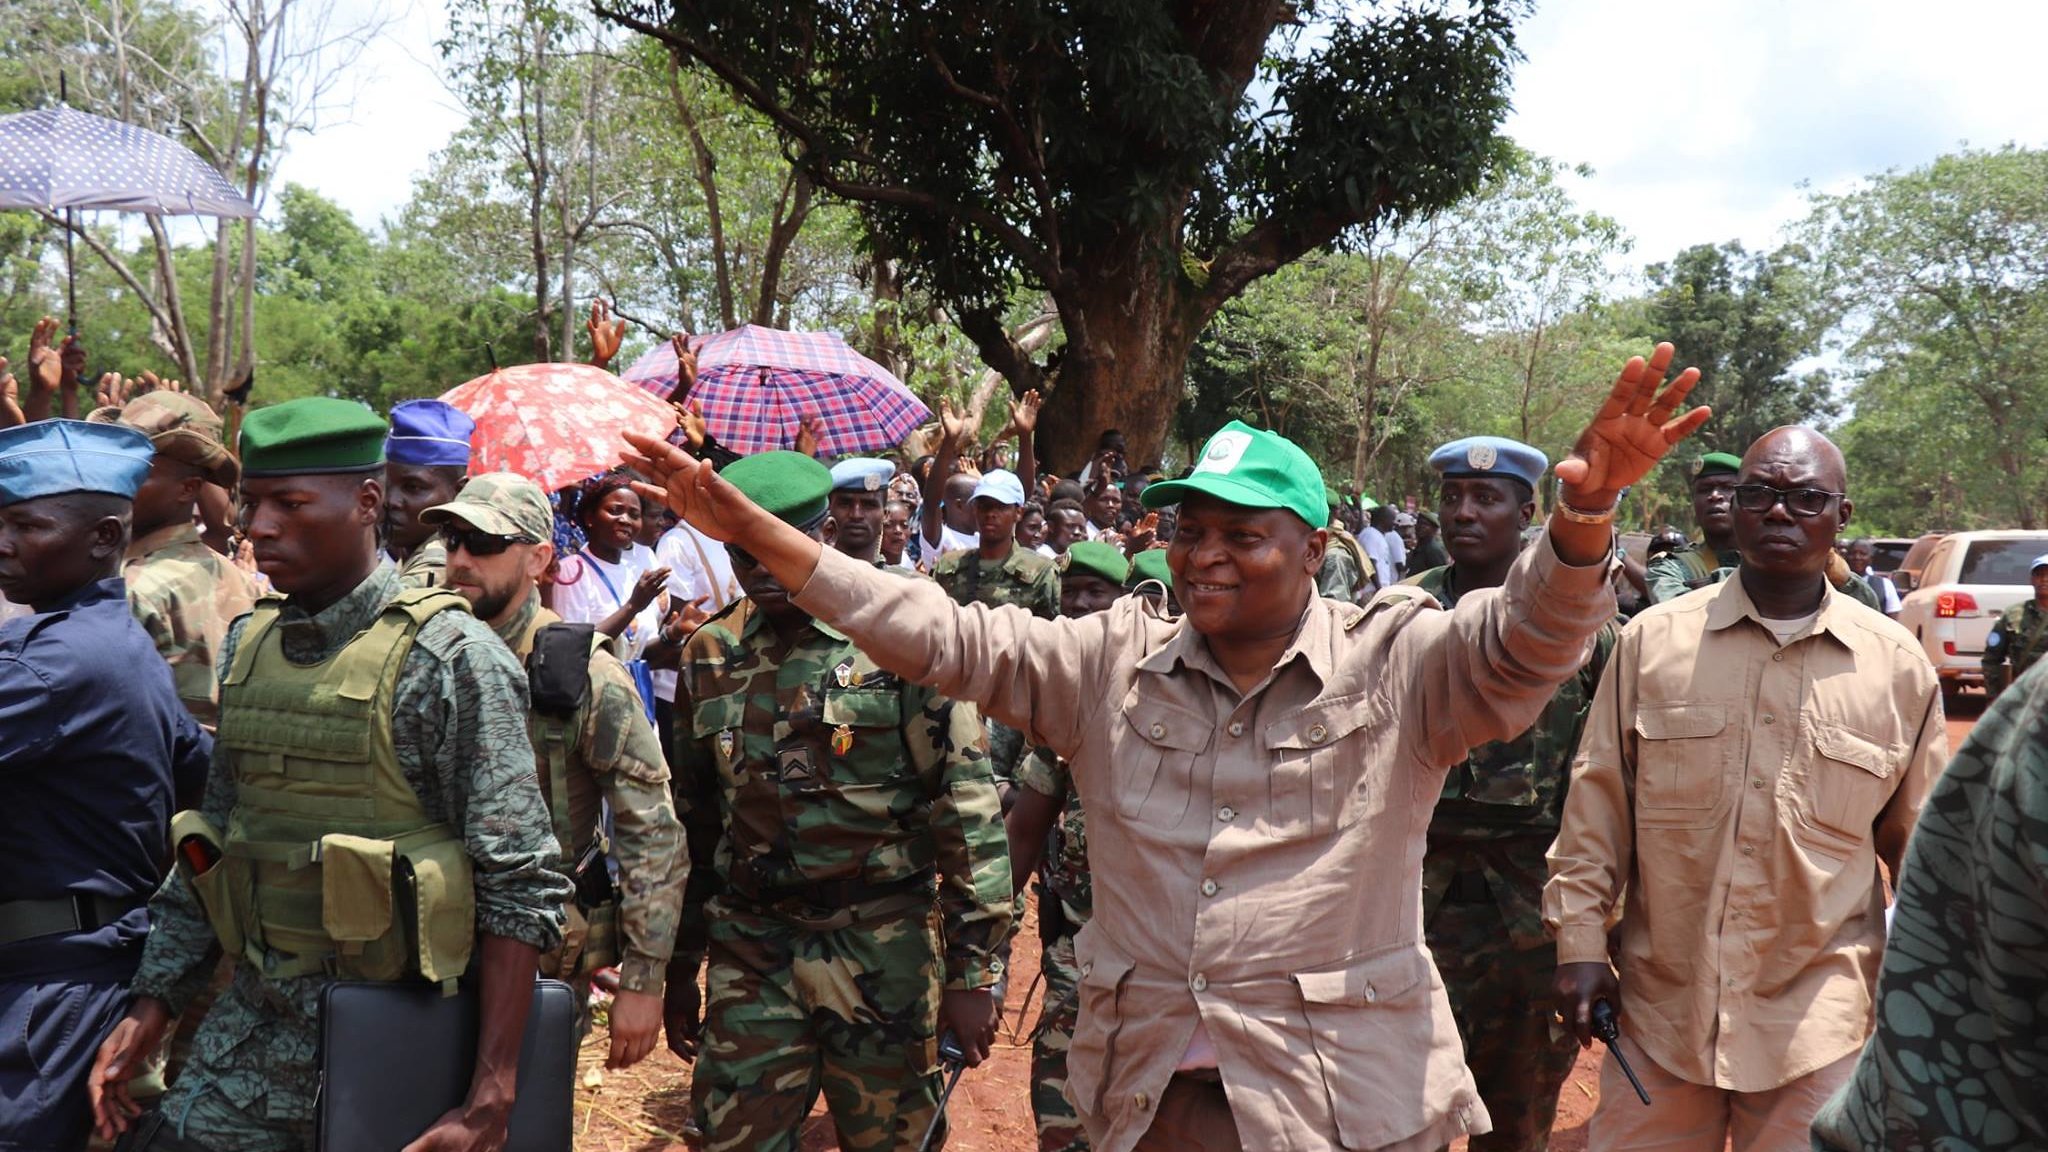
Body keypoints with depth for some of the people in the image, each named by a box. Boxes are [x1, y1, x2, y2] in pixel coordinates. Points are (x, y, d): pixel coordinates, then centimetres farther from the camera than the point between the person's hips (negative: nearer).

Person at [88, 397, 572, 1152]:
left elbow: (518, 886, -16)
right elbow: (215, 837, 15)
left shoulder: (449, 658, -15)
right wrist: (152, 1003, 10)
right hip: (253, 1020, 6)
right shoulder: (247, 645, 5)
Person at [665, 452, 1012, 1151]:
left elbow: (967, 805, -8)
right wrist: (675, 969, 16)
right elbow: (691, 817, 15)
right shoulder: (709, 657, 7)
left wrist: (973, 969, -10)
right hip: (751, 955, 3)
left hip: (883, 955, -3)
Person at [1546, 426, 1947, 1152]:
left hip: (1816, 1019, 0)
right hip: (1659, 1007, 0)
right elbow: (1598, 800, 2)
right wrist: (1580, 940, 0)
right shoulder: (1653, 639, -2)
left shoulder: (1899, 668, 1)